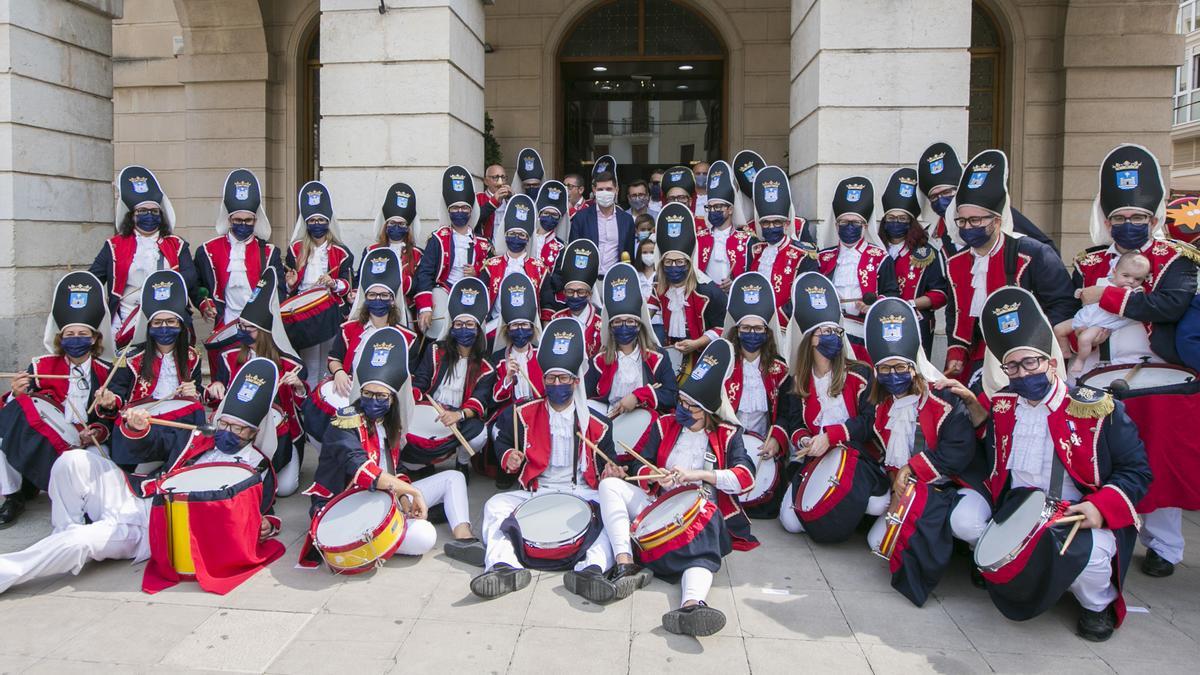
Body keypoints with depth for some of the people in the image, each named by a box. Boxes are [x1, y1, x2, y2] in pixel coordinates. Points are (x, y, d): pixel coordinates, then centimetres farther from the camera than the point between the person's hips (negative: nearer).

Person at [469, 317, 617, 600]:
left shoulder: (594, 422, 5)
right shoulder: (524, 415, 6)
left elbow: (606, 455, 16)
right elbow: (503, 439, 20)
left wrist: (609, 472, -7)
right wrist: (508, 457, -3)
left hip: (582, 492, -1)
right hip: (535, 491, 1)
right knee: (495, 505, -23)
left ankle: (591, 568, -48)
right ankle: (504, 566, -43)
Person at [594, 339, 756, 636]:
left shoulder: (727, 435, 10)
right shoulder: (665, 426, 16)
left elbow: (746, 476, -5)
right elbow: (642, 468, 12)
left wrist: (696, 474, -15)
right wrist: (656, 475, -13)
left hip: (704, 513, -3)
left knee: (702, 553, -36)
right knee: (609, 484, -21)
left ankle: (691, 605, -67)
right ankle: (625, 567, -36)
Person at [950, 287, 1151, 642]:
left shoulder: (1099, 410, -8)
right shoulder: (1001, 406, 4)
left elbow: (1136, 471, -5)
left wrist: (1101, 506, -21)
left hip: (1079, 517, -3)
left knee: (1087, 553, -33)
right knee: (965, 518, -19)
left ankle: (1099, 603, 6)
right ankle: (1001, 565, 14)